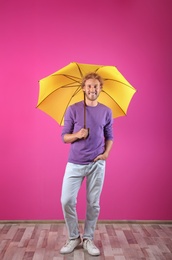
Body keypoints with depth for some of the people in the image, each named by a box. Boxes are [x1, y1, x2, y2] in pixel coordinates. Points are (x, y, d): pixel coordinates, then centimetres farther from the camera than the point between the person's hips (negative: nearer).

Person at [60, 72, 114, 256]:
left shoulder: (106, 112, 5)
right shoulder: (73, 109, -1)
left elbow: (109, 136, 12)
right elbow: (64, 136, 1)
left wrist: (106, 152, -5)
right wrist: (77, 135, -19)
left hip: (97, 164, 1)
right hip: (75, 163, -1)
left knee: (93, 203, 6)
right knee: (67, 201, -3)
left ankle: (88, 239, 25)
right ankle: (73, 237, 19)